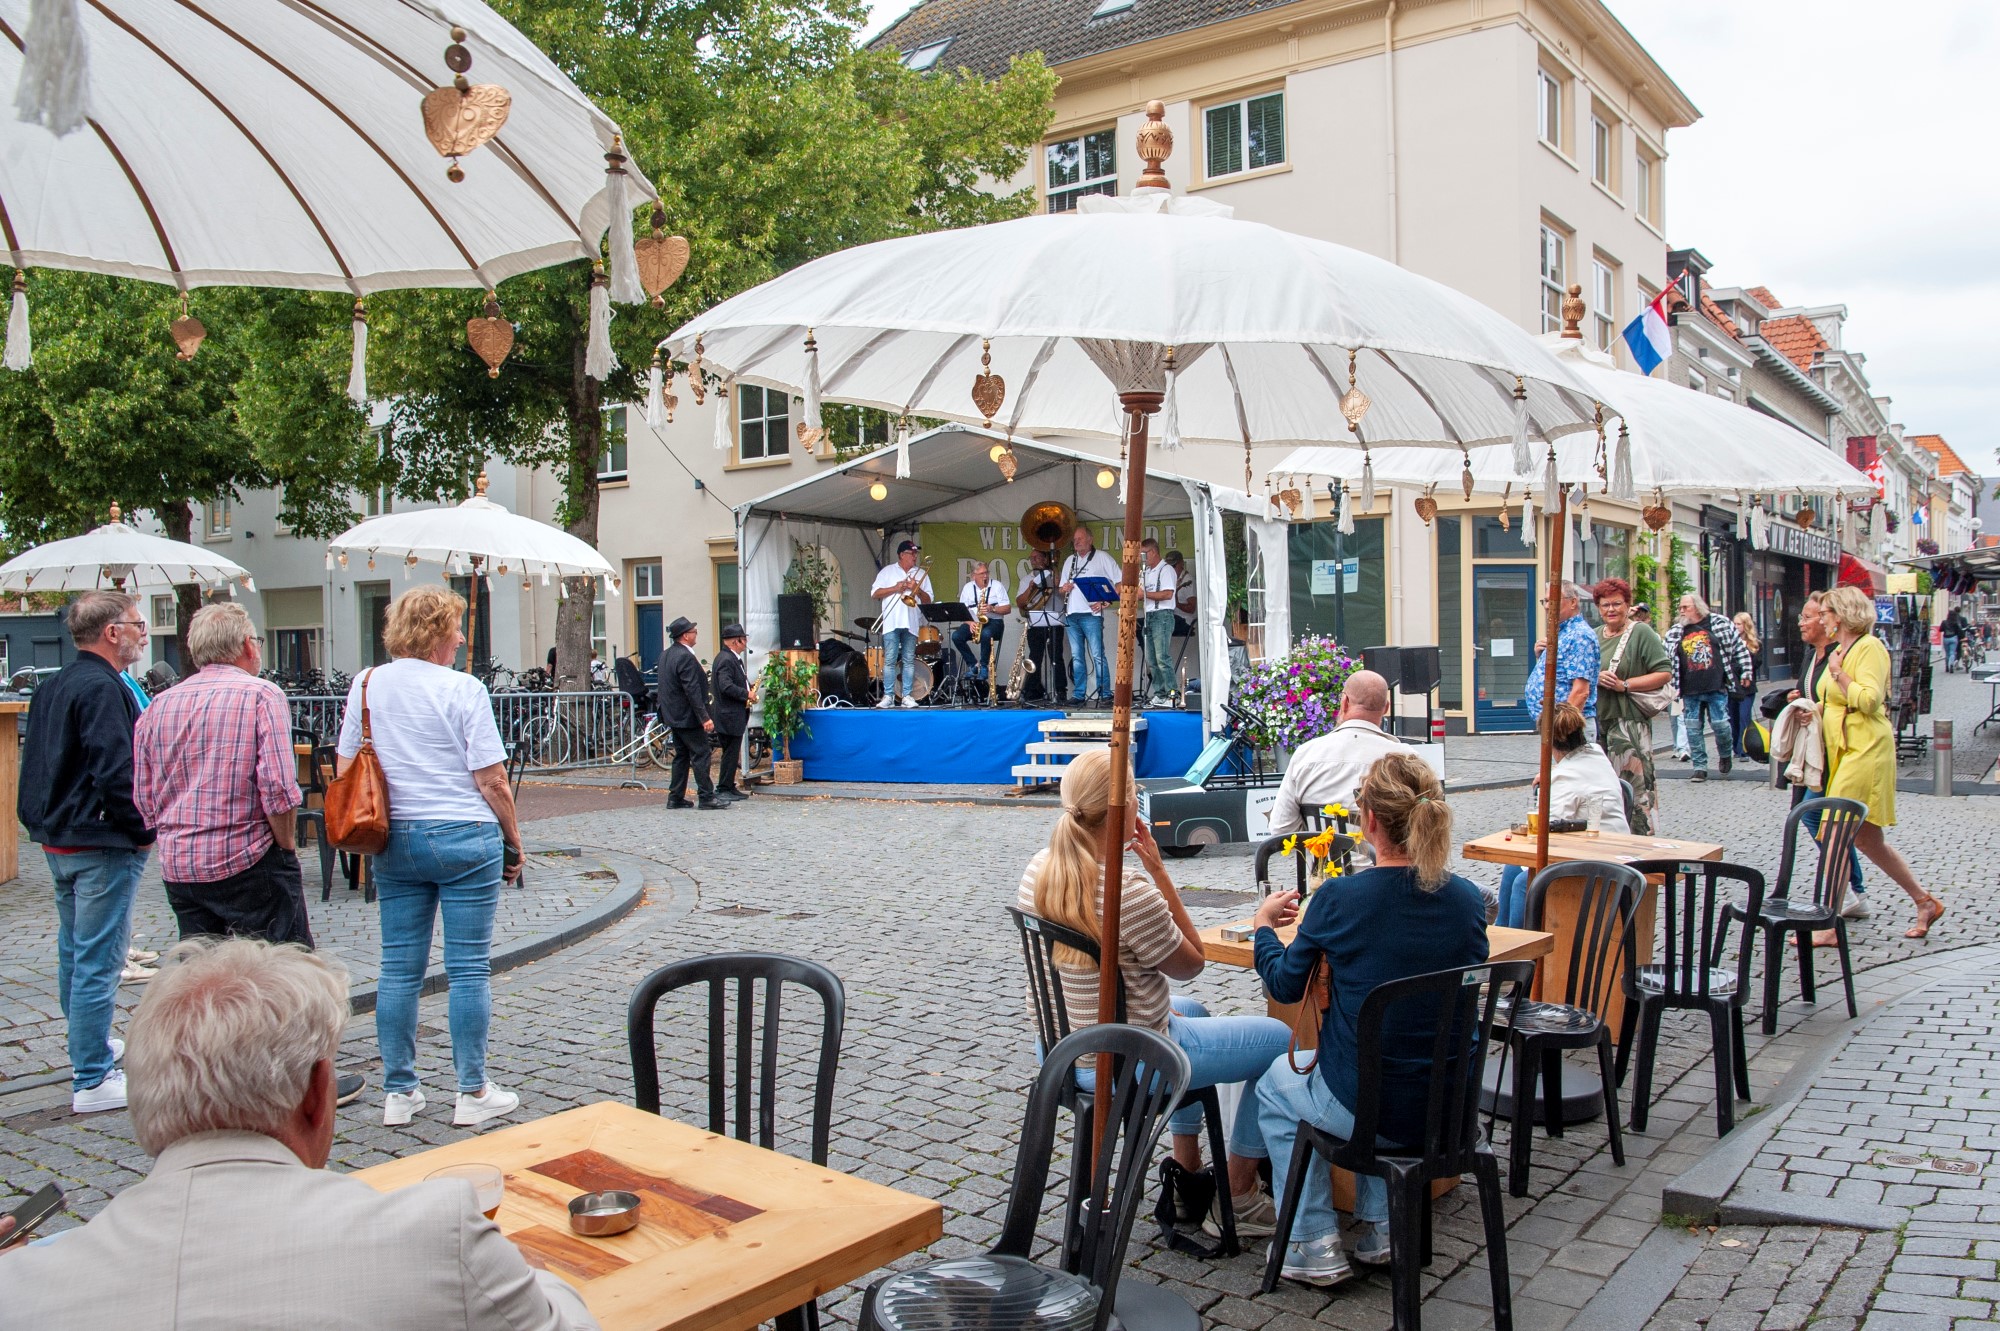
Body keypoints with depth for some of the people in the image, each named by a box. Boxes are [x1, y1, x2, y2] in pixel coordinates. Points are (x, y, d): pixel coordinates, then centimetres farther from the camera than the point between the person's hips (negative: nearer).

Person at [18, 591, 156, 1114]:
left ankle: (88, 1047, 38)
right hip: (102, 845, -10)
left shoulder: (52, 688, 12)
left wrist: (45, 822, 20)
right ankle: (92, 1081, 0)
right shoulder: (103, 688, -19)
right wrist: (143, 830, -15)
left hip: (58, 841, 10)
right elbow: (115, 773, -26)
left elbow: (36, 766, 18)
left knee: (74, 951, 22)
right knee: (98, 960, -5)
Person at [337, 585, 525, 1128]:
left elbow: (346, 769, 9)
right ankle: (473, 1093, 10)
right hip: (464, 839, -5)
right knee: (469, 968, 3)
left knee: (399, 969, 11)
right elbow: (491, 781, -11)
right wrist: (513, 841, 0)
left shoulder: (367, 685, 4)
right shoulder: (463, 689, -11)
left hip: (394, 841, 5)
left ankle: (398, 1092, 18)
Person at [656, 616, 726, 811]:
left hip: (674, 716, 10)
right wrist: (705, 717, -22)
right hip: (688, 716, -10)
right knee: (700, 756, -4)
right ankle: (706, 798, -2)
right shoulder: (686, 657, -20)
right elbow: (692, 690, -23)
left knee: (681, 756, 14)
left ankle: (675, 798, 16)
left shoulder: (665, 655, 11)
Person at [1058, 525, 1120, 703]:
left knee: (1097, 655, -9)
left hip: (1091, 614, -6)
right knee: (1076, 656, 6)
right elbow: (1061, 587, 24)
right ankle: (1078, 694, 10)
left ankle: (1104, 693, -6)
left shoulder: (1101, 557, 3)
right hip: (1072, 615, 6)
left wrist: (1105, 602, -11)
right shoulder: (1069, 561, 20)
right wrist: (1063, 588, -1)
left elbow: (1120, 582, -2)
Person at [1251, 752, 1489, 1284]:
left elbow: (1284, 986, -3)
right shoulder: (1468, 899, -7)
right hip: (1452, 1111, 5)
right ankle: (1382, 1230, 36)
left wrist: (1264, 923, 16)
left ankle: (1313, 1244, 23)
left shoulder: (1337, 901, -19)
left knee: (1272, 1083, 27)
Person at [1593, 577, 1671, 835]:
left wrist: (1625, 685, -13)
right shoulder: (1595, 636, 17)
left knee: (1637, 785, -10)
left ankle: (1644, 835, -6)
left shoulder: (1641, 632, -1)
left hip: (1629, 720, -6)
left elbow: (1664, 673, -8)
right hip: (1598, 720, 6)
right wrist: (1596, 677, -3)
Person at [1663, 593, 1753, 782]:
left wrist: (1744, 672, 4)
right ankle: (1700, 767, 11)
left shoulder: (1719, 624, 1)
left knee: (1720, 724, -3)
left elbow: (1739, 647, 7)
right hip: (1690, 692, 3)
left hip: (1716, 688, -3)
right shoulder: (1675, 633, 8)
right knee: (1693, 729, 3)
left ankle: (1725, 756, 26)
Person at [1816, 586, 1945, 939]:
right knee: (1868, 840, 14)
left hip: (1865, 751, -10)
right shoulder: (1840, 650, 17)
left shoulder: (1869, 647, -10)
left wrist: (1838, 673, -12)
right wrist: (1812, 709, 8)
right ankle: (1925, 902, 26)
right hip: (1845, 751, 10)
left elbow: (1869, 699, -21)